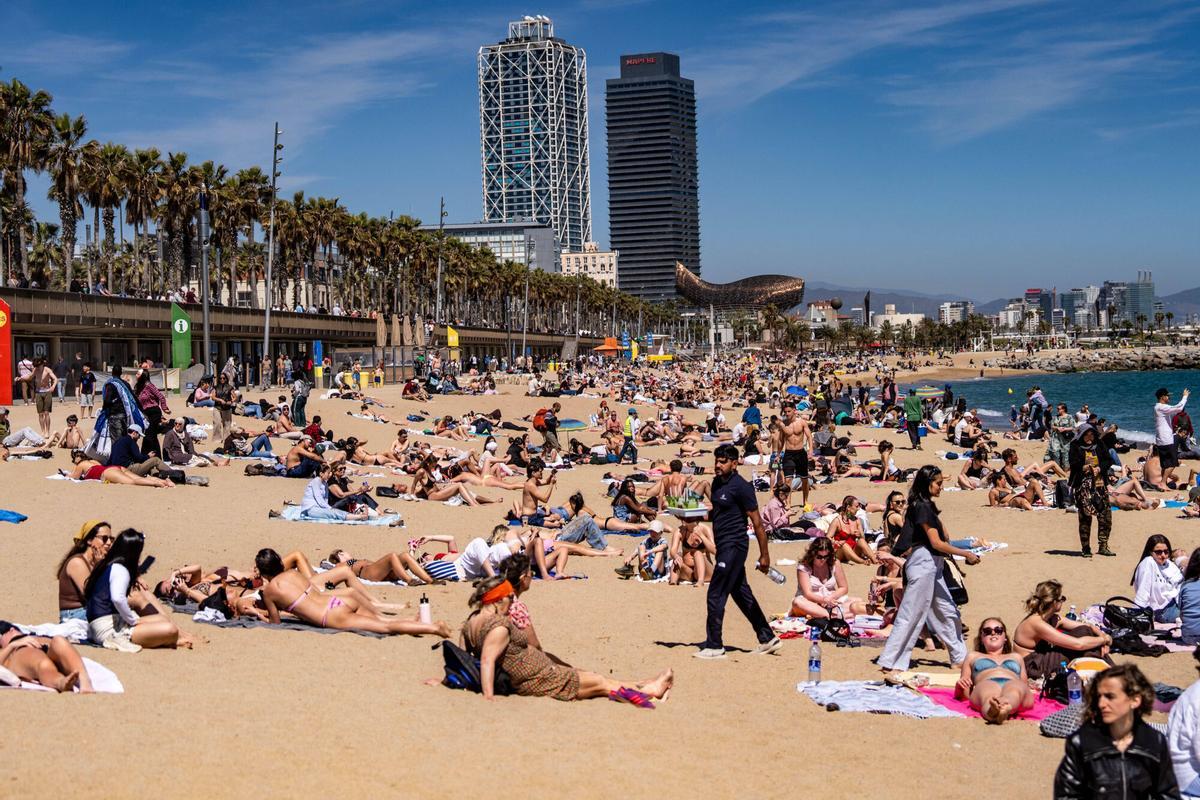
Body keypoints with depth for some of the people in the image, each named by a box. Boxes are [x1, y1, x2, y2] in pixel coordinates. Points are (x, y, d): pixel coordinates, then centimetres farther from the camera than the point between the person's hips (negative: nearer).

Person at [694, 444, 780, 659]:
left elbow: (757, 522, -13)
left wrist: (764, 554, -13)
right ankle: (768, 639, 23)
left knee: (716, 595, -7)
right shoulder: (717, 483, 11)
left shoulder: (741, 487, -15)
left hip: (734, 546, -9)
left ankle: (714, 646, 2)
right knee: (742, 594, 15)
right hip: (724, 545, 9)